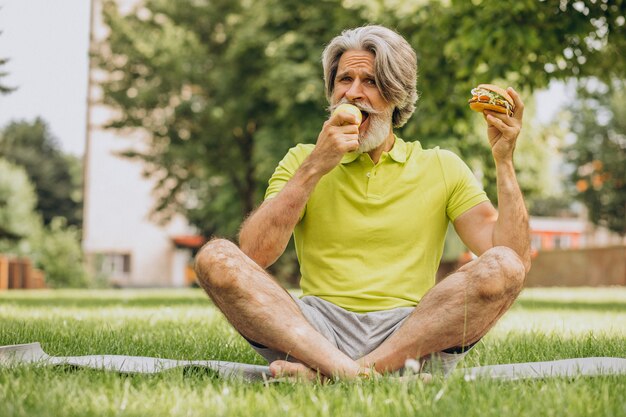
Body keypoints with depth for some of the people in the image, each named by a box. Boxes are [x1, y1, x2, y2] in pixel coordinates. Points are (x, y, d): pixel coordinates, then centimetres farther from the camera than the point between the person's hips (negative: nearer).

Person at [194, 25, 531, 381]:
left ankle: (324, 373, -32)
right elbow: (253, 255, -3)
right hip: (317, 330, 0)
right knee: (216, 259, -21)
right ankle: (348, 370, -38)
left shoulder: (442, 168, 13)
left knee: (502, 267, -27)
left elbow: (517, 257, 2)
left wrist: (504, 161, -5)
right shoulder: (302, 161, 14)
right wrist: (315, 167, -6)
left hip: (412, 332, 0)